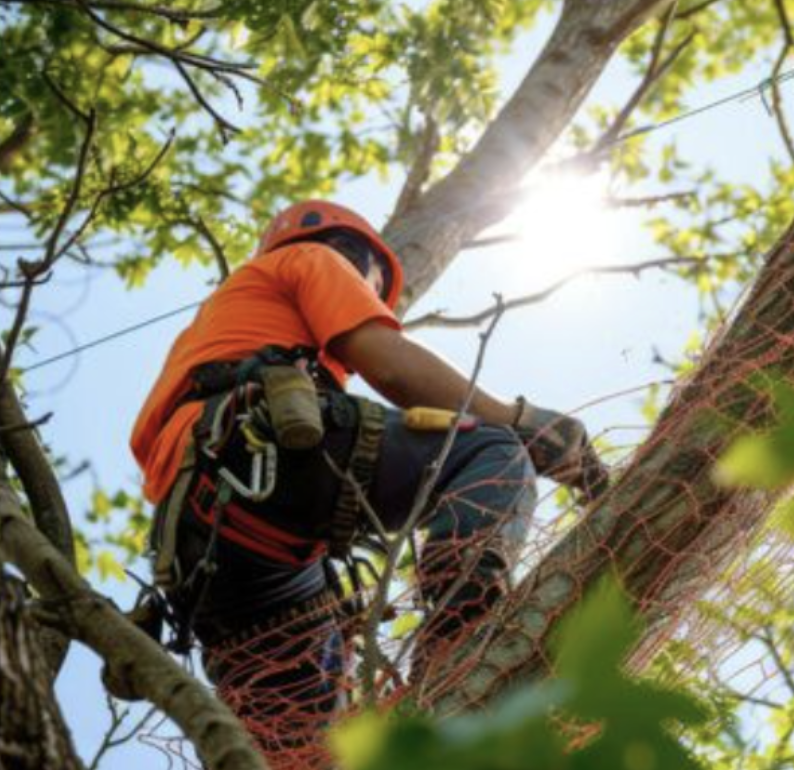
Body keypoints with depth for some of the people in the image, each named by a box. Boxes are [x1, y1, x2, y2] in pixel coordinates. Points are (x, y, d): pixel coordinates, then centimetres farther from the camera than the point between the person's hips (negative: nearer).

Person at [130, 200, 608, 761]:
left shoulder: (217, 319, 47)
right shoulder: (314, 258, 24)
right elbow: (391, 363, 6)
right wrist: (520, 423, 6)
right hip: (265, 444, -8)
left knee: (294, 744, 6)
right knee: (490, 458, -8)